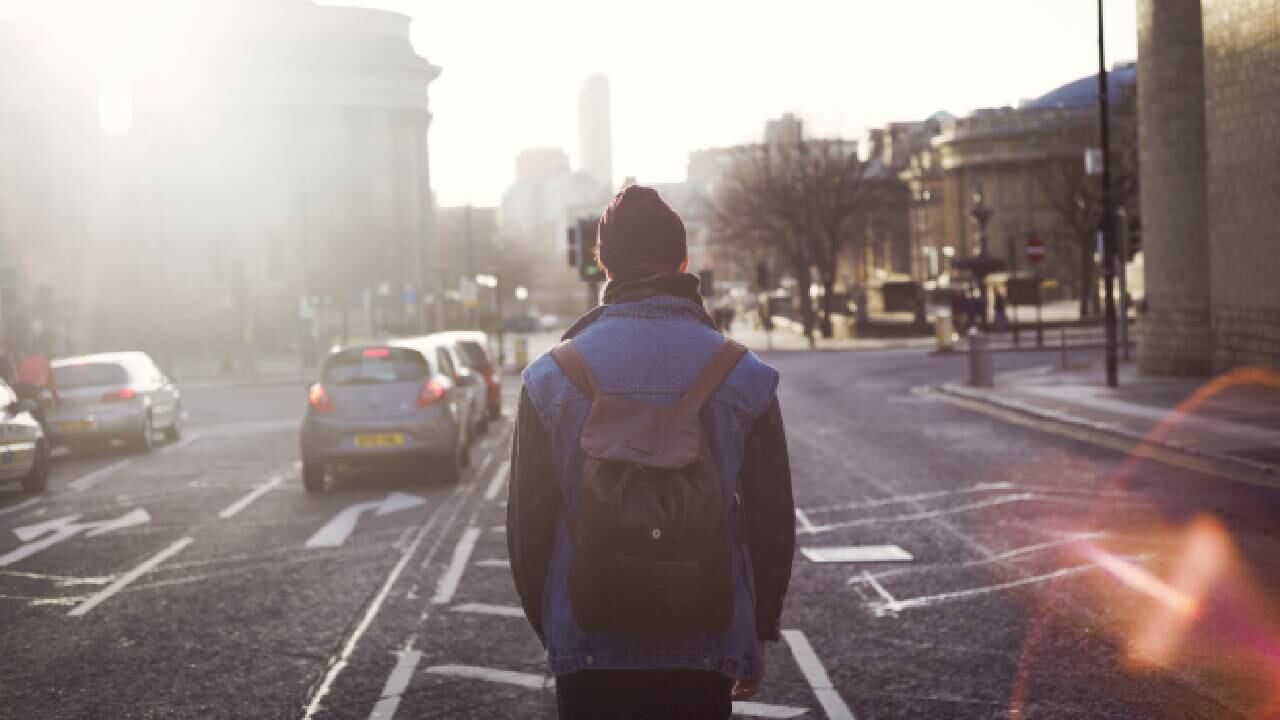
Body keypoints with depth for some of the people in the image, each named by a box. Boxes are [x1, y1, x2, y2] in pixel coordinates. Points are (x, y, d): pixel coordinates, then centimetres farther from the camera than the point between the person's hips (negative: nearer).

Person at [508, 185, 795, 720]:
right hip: (703, 655, 0)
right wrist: (760, 633, 12)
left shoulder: (549, 378, -3)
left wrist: (550, 629, 14)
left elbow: (527, 525, 1)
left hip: (588, 655, 0)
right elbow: (773, 520, 1)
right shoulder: (744, 375, -4)